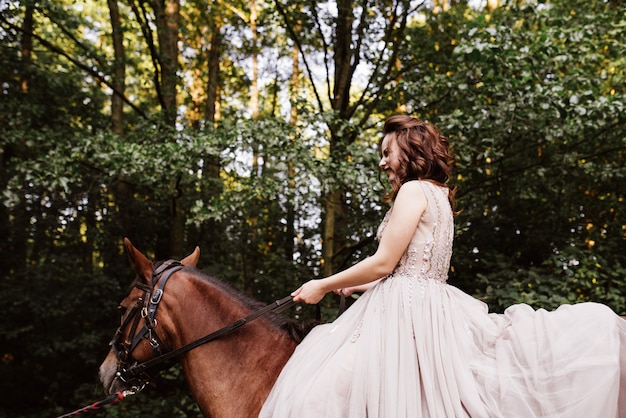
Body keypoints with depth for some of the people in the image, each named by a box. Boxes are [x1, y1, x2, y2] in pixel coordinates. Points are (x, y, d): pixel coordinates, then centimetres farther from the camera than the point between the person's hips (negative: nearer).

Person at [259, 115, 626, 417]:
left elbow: (384, 263, -14)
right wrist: (357, 285, 28)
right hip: (429, 302, 10)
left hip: (407, 308, -10)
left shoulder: (414, 190, -9)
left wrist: (324, 286, -3)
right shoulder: (439, 195, 19)